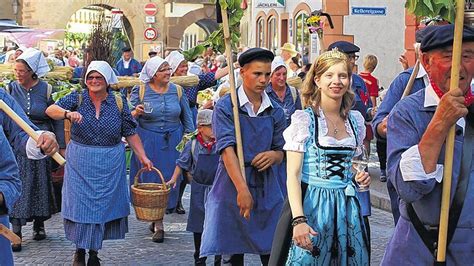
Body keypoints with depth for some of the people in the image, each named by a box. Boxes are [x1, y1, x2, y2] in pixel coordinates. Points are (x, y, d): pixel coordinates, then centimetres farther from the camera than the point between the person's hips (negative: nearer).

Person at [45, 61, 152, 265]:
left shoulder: (119, 103, 0)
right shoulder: (77, 99, -3)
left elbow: (130, 133, 4)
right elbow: (50, 110, -18)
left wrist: (142, 157, -1)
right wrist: (68, 113, -39)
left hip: (109, 165, 1)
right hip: (80, 163, -1)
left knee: (103, 204, 6)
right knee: (80, 203, 2)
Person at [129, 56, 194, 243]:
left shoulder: (177, 91, 4)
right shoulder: (140, 91, -3)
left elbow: (187, 118, 11)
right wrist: (136, 113, -21)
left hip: (173, 142, 2)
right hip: (148, 142, -2)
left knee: (169, 178, 6)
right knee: (151, 179, -2)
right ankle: (158, 226, 6)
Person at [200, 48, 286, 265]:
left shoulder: (275, 111, 9)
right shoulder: (225, 106, -4)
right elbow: (227, 149, -14)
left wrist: (274, 155, -10)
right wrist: (242, 190, -24)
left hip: (266, 187, 3)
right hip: (232, 184, -3)